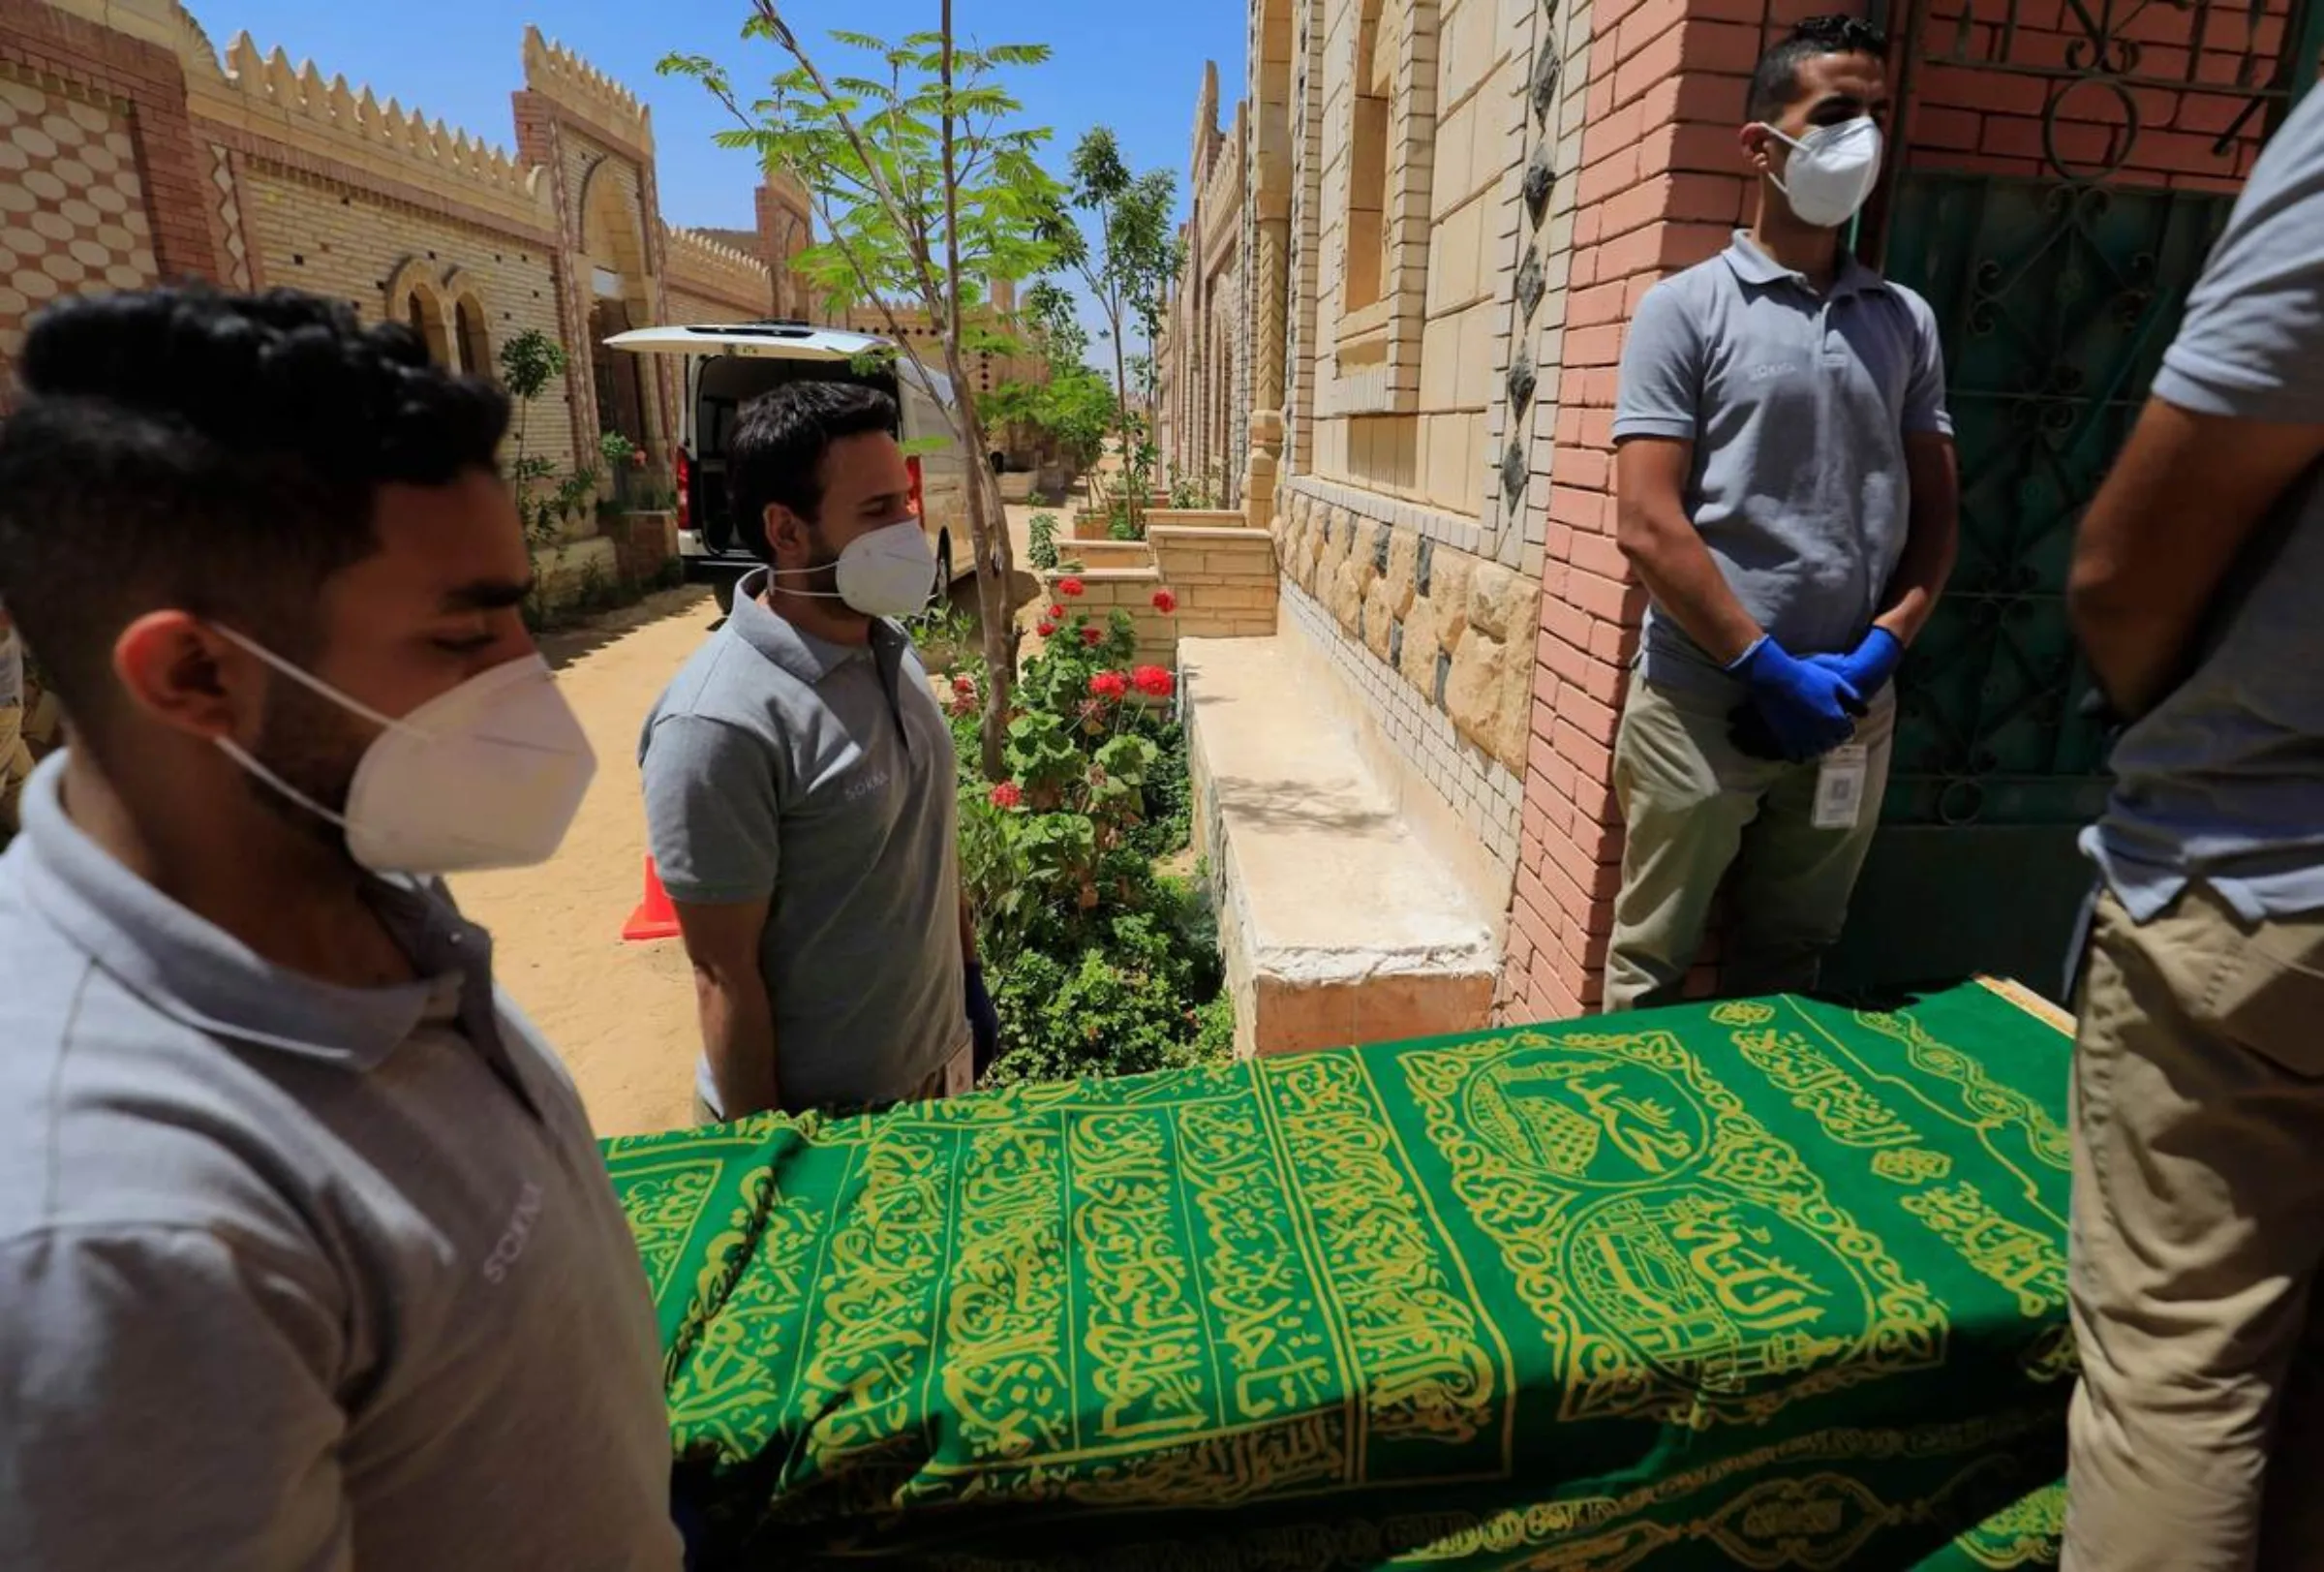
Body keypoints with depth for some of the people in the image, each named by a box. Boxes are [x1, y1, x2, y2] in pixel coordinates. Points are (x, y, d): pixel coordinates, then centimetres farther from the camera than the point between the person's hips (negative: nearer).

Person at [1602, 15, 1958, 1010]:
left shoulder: (1905, 321, 12)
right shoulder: (1687, 308, -2)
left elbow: (1933, 512, 11)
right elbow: (1646, 525, -11)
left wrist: (1880, 651, -6)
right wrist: (1770, 668, -13)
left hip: (1851, 709, 5)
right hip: (1702, 705, -4)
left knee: (1787, 968, 17)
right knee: (1654, 970, 6)